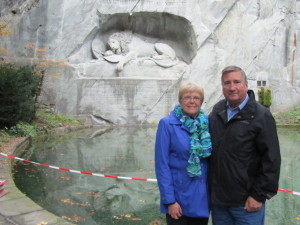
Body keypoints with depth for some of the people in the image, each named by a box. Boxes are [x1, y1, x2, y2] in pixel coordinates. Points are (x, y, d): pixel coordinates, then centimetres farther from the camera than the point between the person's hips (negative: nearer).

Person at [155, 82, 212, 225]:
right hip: (178, 197, -4)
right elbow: (162, 165, -12)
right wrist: (169, 200, -14)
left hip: (203, 196, 4)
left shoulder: (207, 123, 2)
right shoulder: (167, 124, -11)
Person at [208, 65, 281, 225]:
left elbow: (271, 160, -12)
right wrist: (209, 189, 11)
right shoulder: (217, 111, 6)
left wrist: (259, 196, -13)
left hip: (246, 202, -5)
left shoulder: (261, 116, -11)